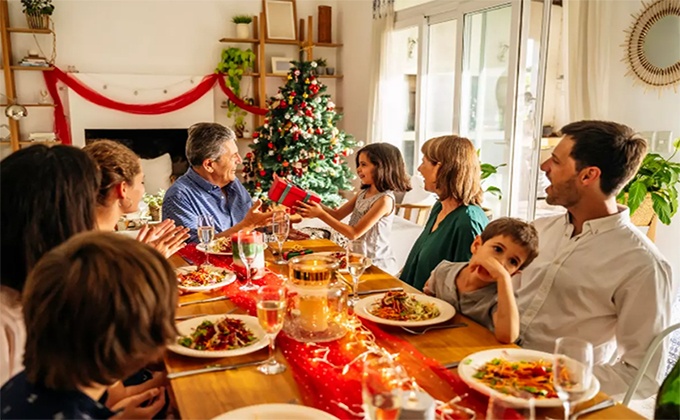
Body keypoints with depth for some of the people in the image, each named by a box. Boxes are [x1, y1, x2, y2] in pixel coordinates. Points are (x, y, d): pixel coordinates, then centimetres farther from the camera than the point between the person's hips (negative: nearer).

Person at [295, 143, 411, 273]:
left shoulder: (385, 199, -21)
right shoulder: (363, 193, 5)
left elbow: (354, 233, -21)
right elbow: (337, 215, 7)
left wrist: (321, 214, -22)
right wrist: (314, 203, -10)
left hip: (375, 264, -7)